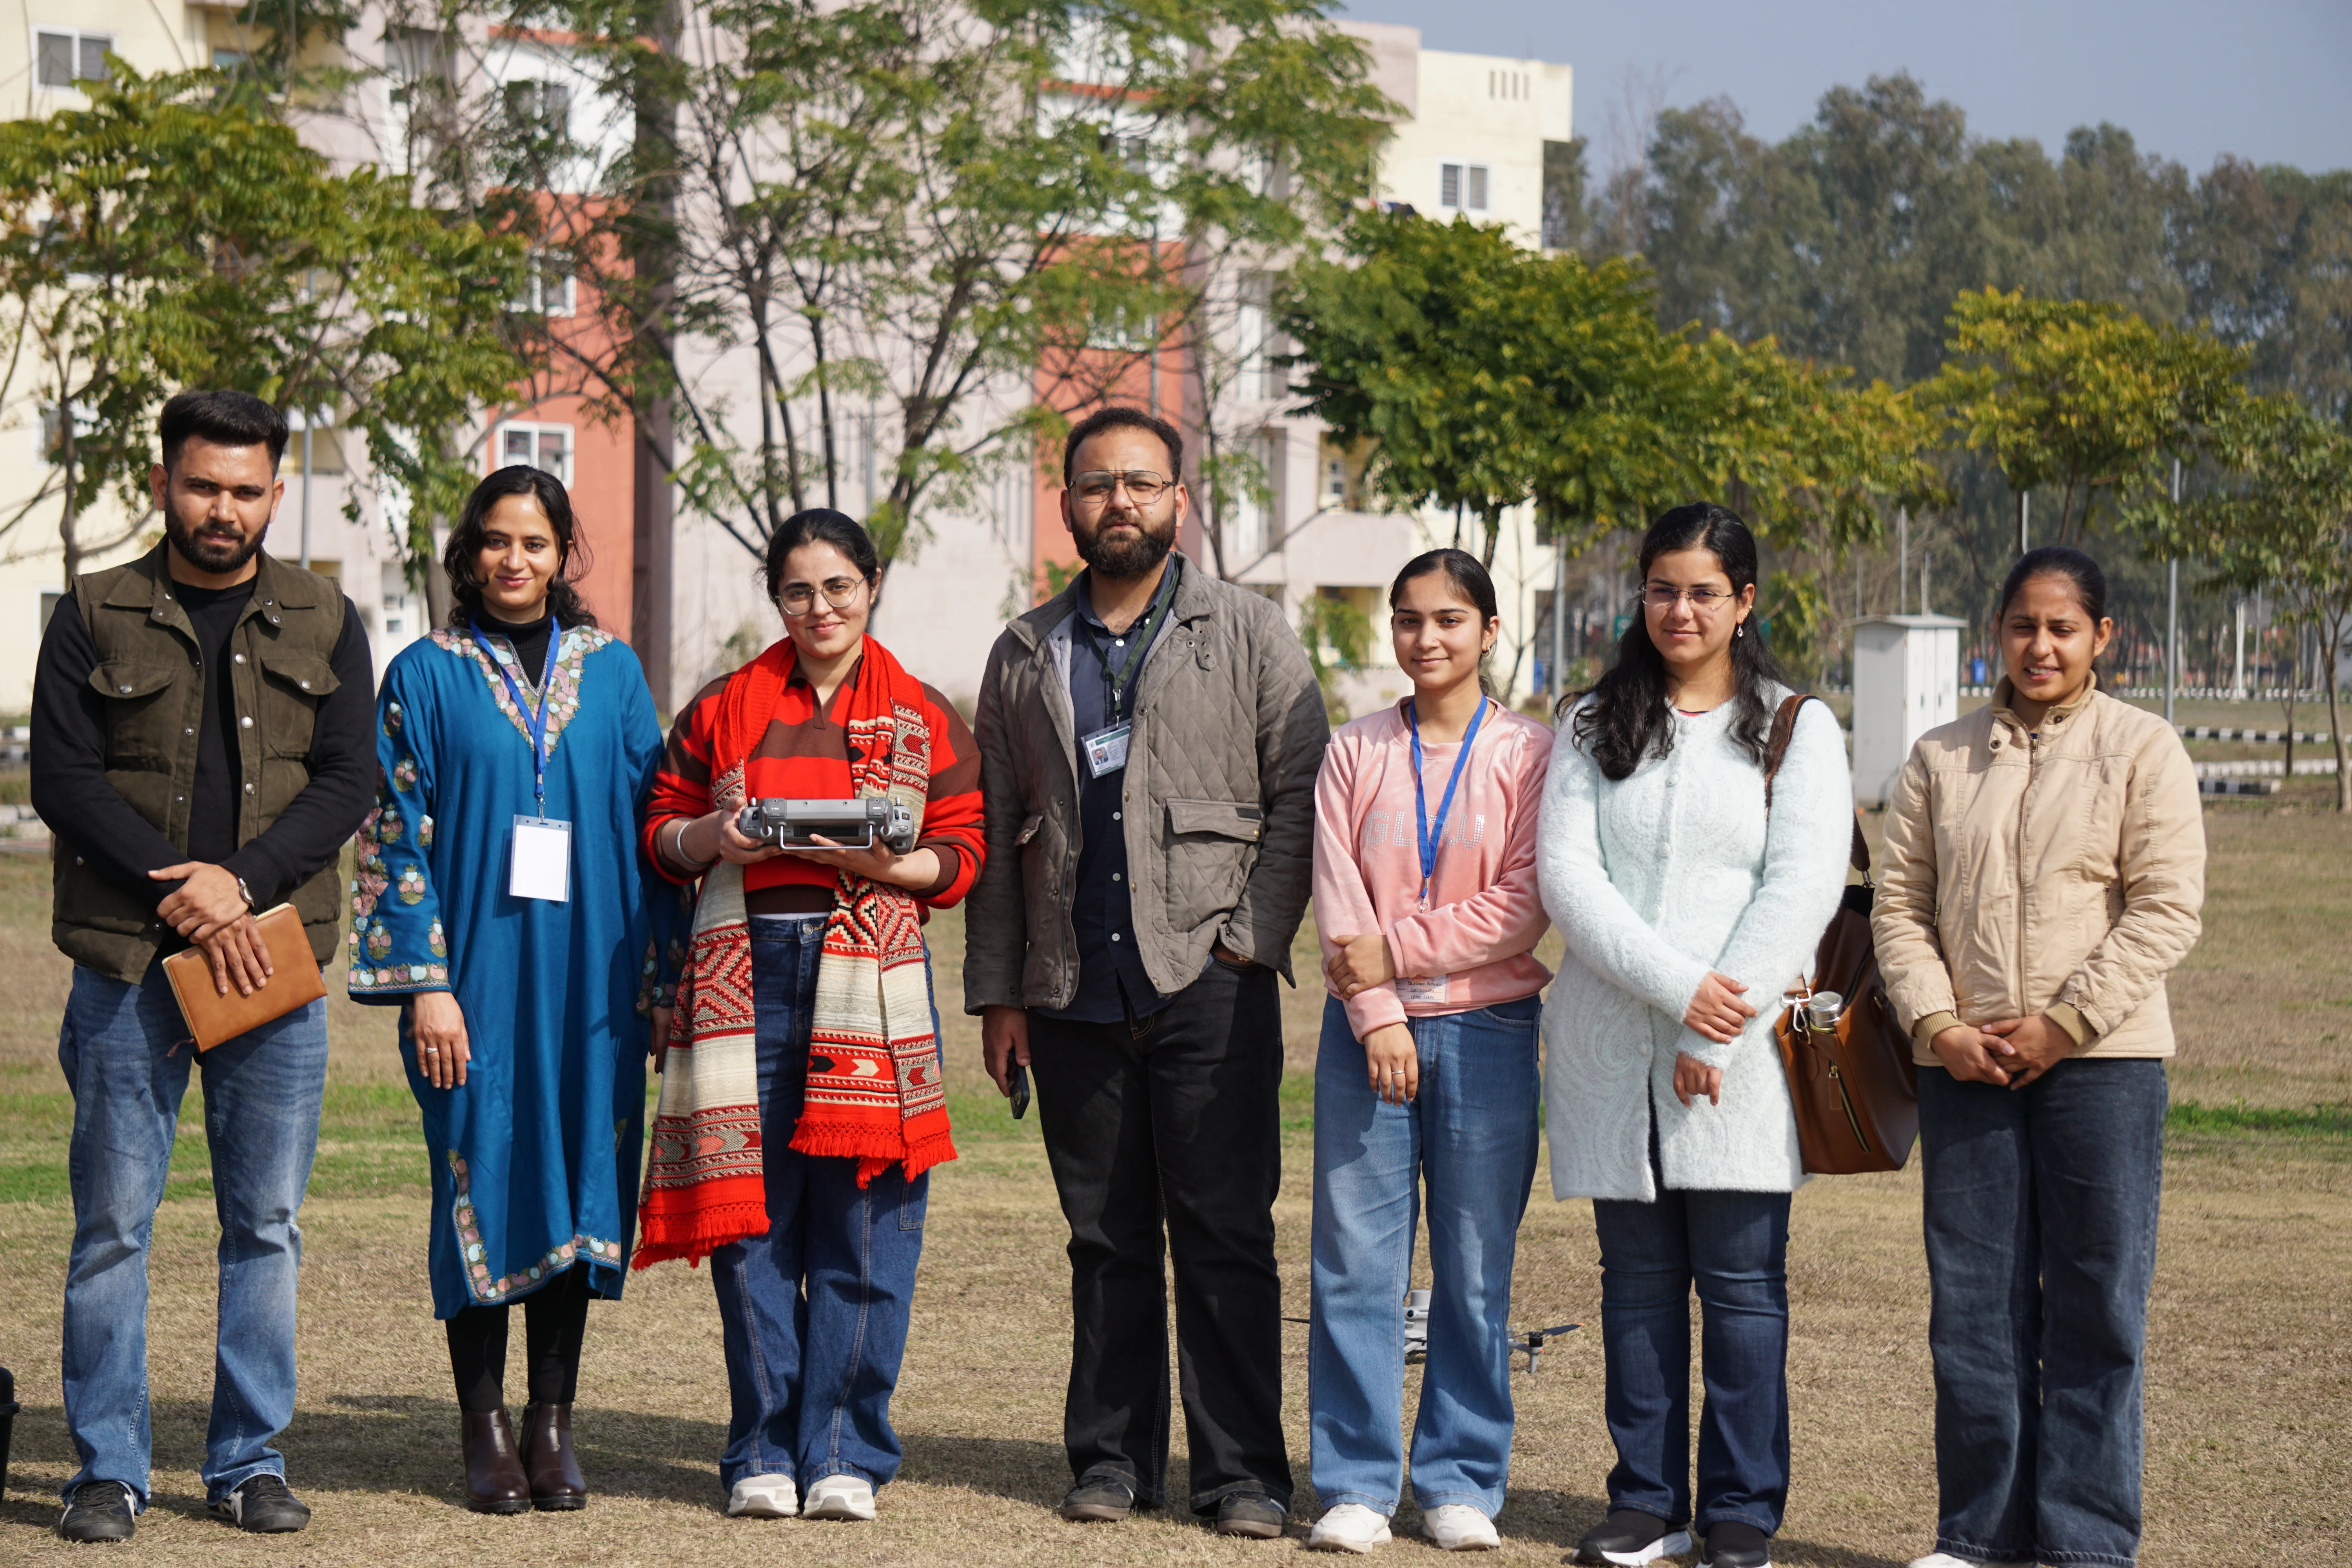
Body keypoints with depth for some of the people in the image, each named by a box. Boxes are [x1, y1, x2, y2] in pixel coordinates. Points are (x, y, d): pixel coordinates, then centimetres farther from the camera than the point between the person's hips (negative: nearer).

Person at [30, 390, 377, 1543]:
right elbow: (61, 777, -3)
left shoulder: (324, 623, 10)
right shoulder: (96, 616, 4)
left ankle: (250, 1461, 14)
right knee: (113, 1221, -1)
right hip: (127, 968, -2)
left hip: (273, 964, 2)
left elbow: (348, 784, 2)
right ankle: (108, 1470, 7)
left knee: (265, 1223, 5)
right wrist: (182, 895, -12)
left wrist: (239, 881, -13)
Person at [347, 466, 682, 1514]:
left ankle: (552, 1424, 10)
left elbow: (651, 822, 10)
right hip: (476, 964, -2)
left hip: (589, 975, 2)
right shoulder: (428, 674, 3)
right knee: (484, 1181, -1)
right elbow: (395, 830, -1)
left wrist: (657, 975, 5)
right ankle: (484, 1429, 7)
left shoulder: (612, 670, 9)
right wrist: (424, 983, -9)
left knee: (580, 1180, 2)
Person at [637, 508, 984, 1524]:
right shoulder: (723, 708, 13)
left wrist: (880, 861, -13)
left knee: (861, 1224, -3)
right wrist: (714, 839, -7)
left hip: (869, 975, -1)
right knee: (750, 1215, 0)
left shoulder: (923, 719, 10)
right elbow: (661, 831, 15)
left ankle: (844, 1453, 6)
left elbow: (960, 857, 5)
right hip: (744, 971, 1)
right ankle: (763, 1453, 8)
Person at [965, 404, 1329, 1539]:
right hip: (1072, 993, 3)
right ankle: (1113, 1458, 15)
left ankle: (1242, 1473, 1)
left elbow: (1303, 794, 2)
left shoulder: (1248, 635, 6)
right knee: (1106, 1240, 8)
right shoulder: (1025, 657, 15)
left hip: (1208, 982, -3)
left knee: (1225, 1235, -4)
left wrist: (1254, 936, -8)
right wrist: (996, 993, 10)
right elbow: (994, 835, 16)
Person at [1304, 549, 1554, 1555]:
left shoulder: (1528, 754, 2)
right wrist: (1377, 1016, -10)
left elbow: (1522, 907, -6)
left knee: (1475, 1269, 2)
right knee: (1355, 1258, -1)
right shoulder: (1355, 754, 9)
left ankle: (1461, 1482, 11)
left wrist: (1395, 951, -9)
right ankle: (1355, 1483, 5)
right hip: (1366, 1026, 1)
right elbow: (1337, 898, 2)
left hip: (1488, 1028, -1)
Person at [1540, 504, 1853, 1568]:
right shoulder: (1593, 728, 11)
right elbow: (1565, 875, -1)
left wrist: (1715, 1037, -13)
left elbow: (1802, 889, -5)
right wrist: (1678, 987, -14)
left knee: (1742, 1281, -2)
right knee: (1637, 1279, 6)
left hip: (1740, 1050, -2)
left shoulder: (1798, 729, 5)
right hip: (1612, 1047, 2)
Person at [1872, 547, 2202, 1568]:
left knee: (2097, 1305, -1)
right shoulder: (1942, 758, 12)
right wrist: (1936, 1025, -6)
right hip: (1964, 1066, 3)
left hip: (2100, 1062, -3)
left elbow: (2165, 909, -5)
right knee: (1974, 1302, 5)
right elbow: (1900, 904, 9)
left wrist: (2064, 1025, -12)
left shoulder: (2141, 749, 2)